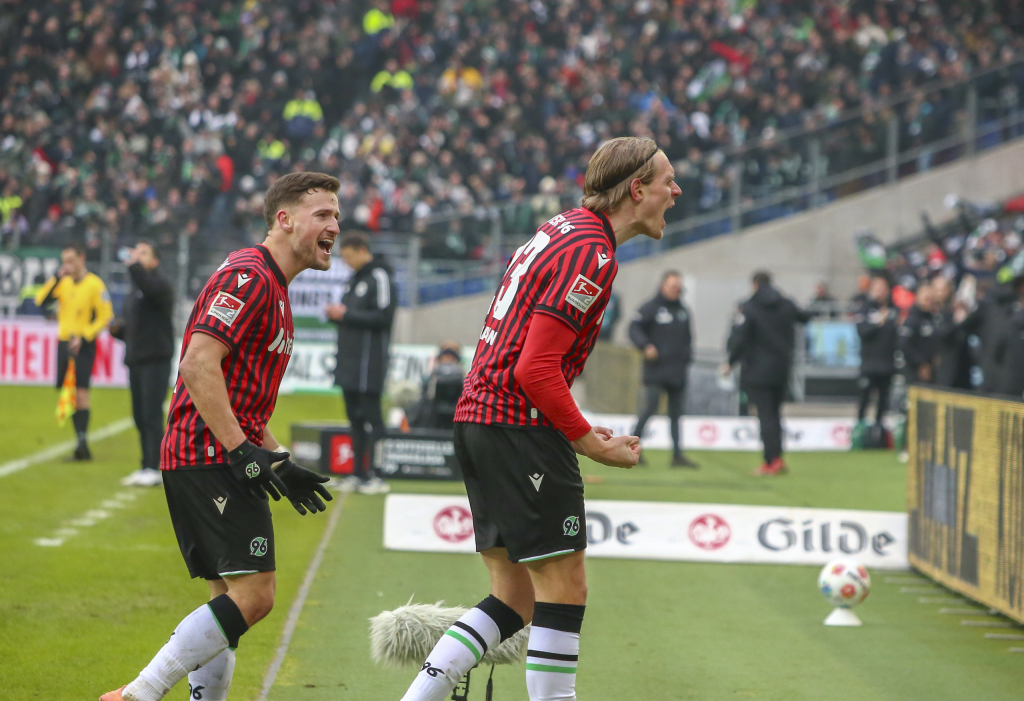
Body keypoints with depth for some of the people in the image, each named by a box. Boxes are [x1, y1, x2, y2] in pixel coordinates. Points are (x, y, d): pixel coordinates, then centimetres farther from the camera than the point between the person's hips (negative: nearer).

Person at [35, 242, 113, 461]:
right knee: (69, 394, 6)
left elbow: (105, 316, -9)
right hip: (64, 343, 6)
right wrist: (57, 278, -7)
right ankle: (81, 445, 11)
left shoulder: (94, 284, -7)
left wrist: (83, 338, -16)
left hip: (83, 345, -6)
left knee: (81, 392, -16)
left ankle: (83, 441, -19)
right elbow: (41, 301, 2)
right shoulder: (64, 282, 10)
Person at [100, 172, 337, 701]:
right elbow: (198, 364, -21)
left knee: (232, 597, 9)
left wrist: (276, 459, 20)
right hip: (211, 457, -11)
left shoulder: (273, 288, 22)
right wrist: (241, 450, -24)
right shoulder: (249, 276, -11)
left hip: (215, 458, 11)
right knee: (253, 594, -14)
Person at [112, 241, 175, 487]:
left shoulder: (161, 285, -6)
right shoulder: (134, 293, 20)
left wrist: (133, 264, -23)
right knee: (140, 418, 8)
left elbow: (148, 287, -31)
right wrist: (117, 329, 7)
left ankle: (153, 469, -11)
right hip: (136, 360, 9)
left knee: (152, 416, -11)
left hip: (156, 359, -9)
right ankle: (146, 468, 13)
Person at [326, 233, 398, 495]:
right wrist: (336, 314, 6)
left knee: (370, 417, -9)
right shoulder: (356, 279, 20)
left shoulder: (380, 278, -10)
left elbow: (383, 317, -19)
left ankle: (374, 476, -8)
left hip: (369, 363, -10)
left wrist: (346, 315, -17)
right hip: (349, 364, 10)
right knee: (355, 418, 11)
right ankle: (360, 474, 15)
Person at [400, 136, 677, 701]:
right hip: (522, 428, -10)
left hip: (478, 418, 10)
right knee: (564, 591, -4)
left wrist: (576, 430, 17)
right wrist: (588, 441, -11)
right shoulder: (592, 253, -14)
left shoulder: (561, 230, 17)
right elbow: (536, 367, -20)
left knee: (515, 600, 11)